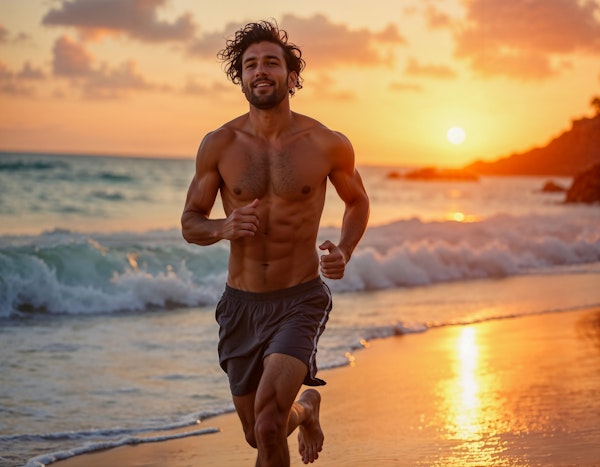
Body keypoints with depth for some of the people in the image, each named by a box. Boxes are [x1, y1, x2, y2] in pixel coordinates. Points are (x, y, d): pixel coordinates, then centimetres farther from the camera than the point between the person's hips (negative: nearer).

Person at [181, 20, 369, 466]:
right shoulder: (219, 145, -4)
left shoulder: (328, 145, -7)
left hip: (301, 300, -3)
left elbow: (358, 201, 12)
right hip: (241, 304, 3)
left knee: (268, 420, -25)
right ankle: (306, 410, 53)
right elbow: (190, 223, 4)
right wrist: (223, 228, -19)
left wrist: (344, 252, -8)